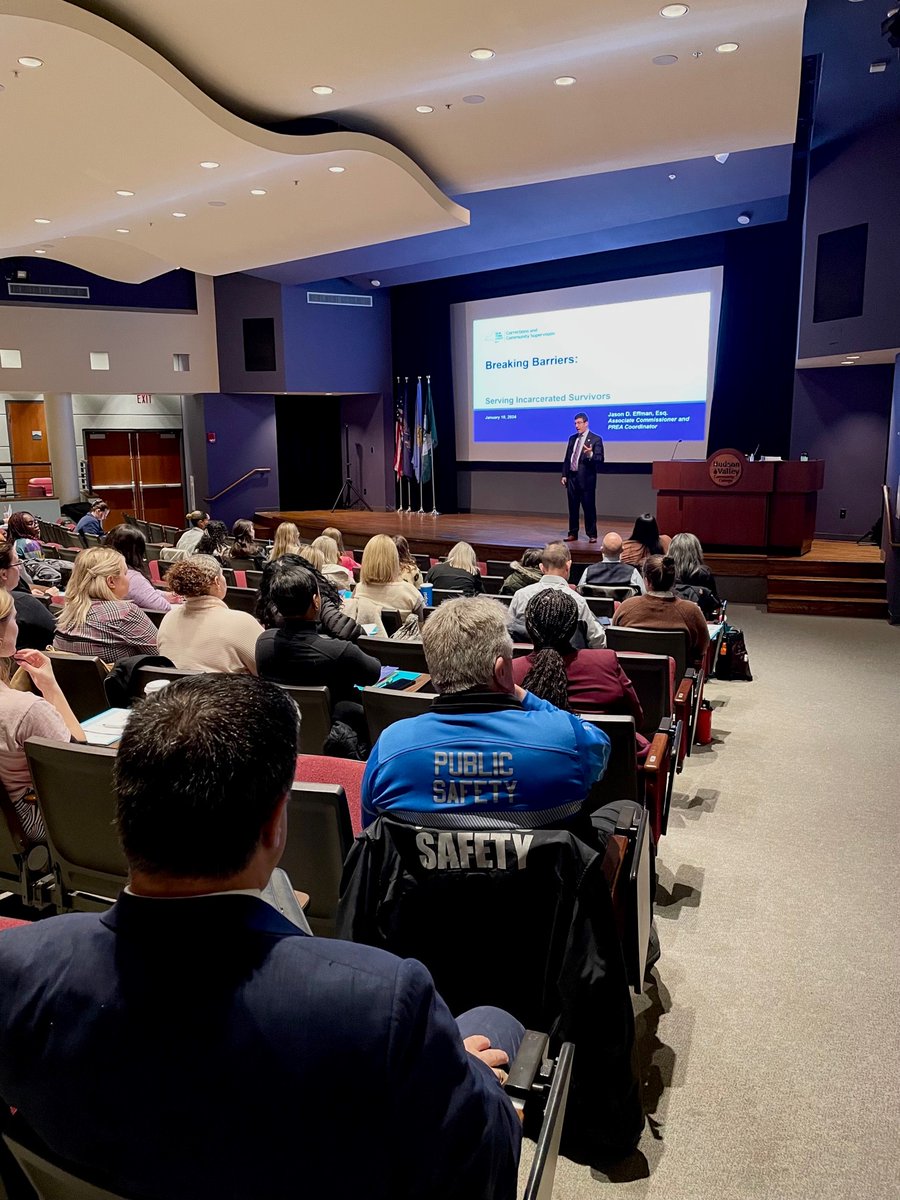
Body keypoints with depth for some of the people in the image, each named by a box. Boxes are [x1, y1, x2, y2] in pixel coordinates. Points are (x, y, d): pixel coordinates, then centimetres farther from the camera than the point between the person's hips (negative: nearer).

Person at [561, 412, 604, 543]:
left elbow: (600, 459, -10)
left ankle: (592, 535, 6)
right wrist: (564, 475, 10)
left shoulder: (596, 439, -4)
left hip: (586, 478, -5)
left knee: (589, 507, -2)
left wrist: (591, 454, -30)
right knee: (572, 507, 9)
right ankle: (573, 533, 17)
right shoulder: (572, 438, 14)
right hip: (572, 477, 5)